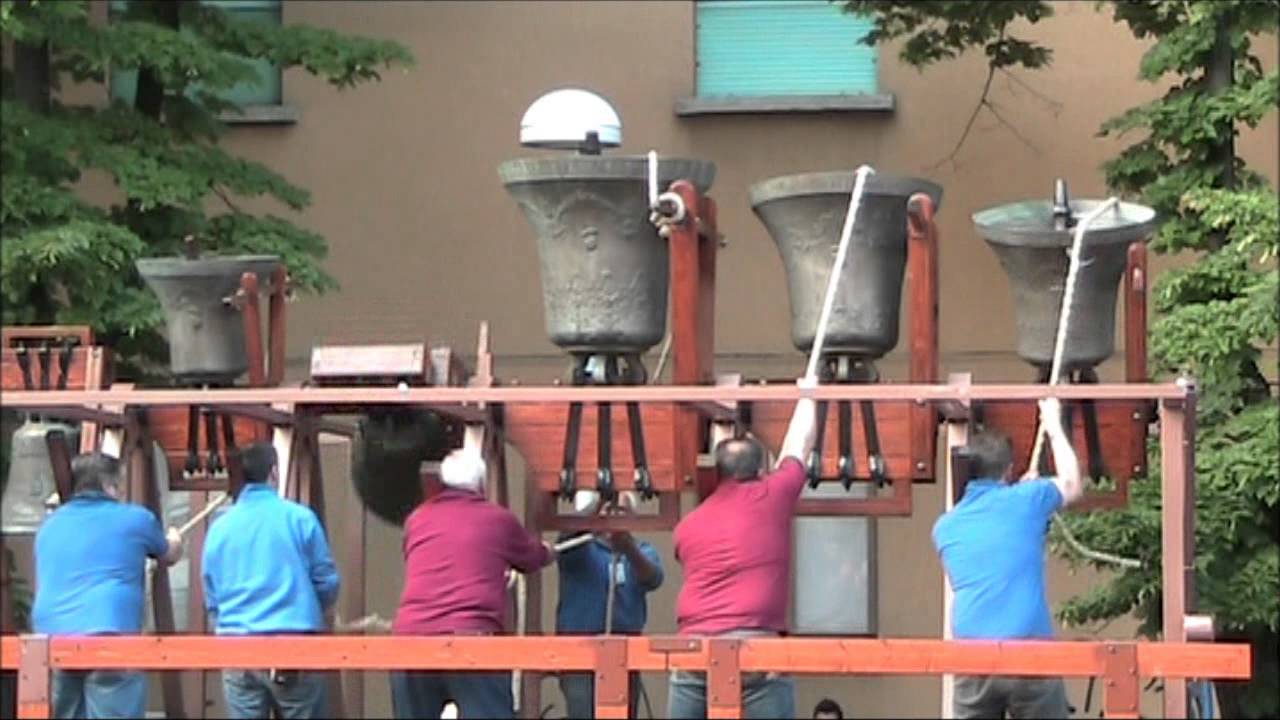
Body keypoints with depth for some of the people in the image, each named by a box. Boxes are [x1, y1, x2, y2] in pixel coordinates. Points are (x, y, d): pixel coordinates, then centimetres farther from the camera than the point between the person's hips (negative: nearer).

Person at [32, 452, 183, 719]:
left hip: (52, 641, 5)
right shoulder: (134, 519, 7)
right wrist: (174, 541, 51)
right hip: (108, 635, -5)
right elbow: (169, 556, 26)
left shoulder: (49, 526, 20)